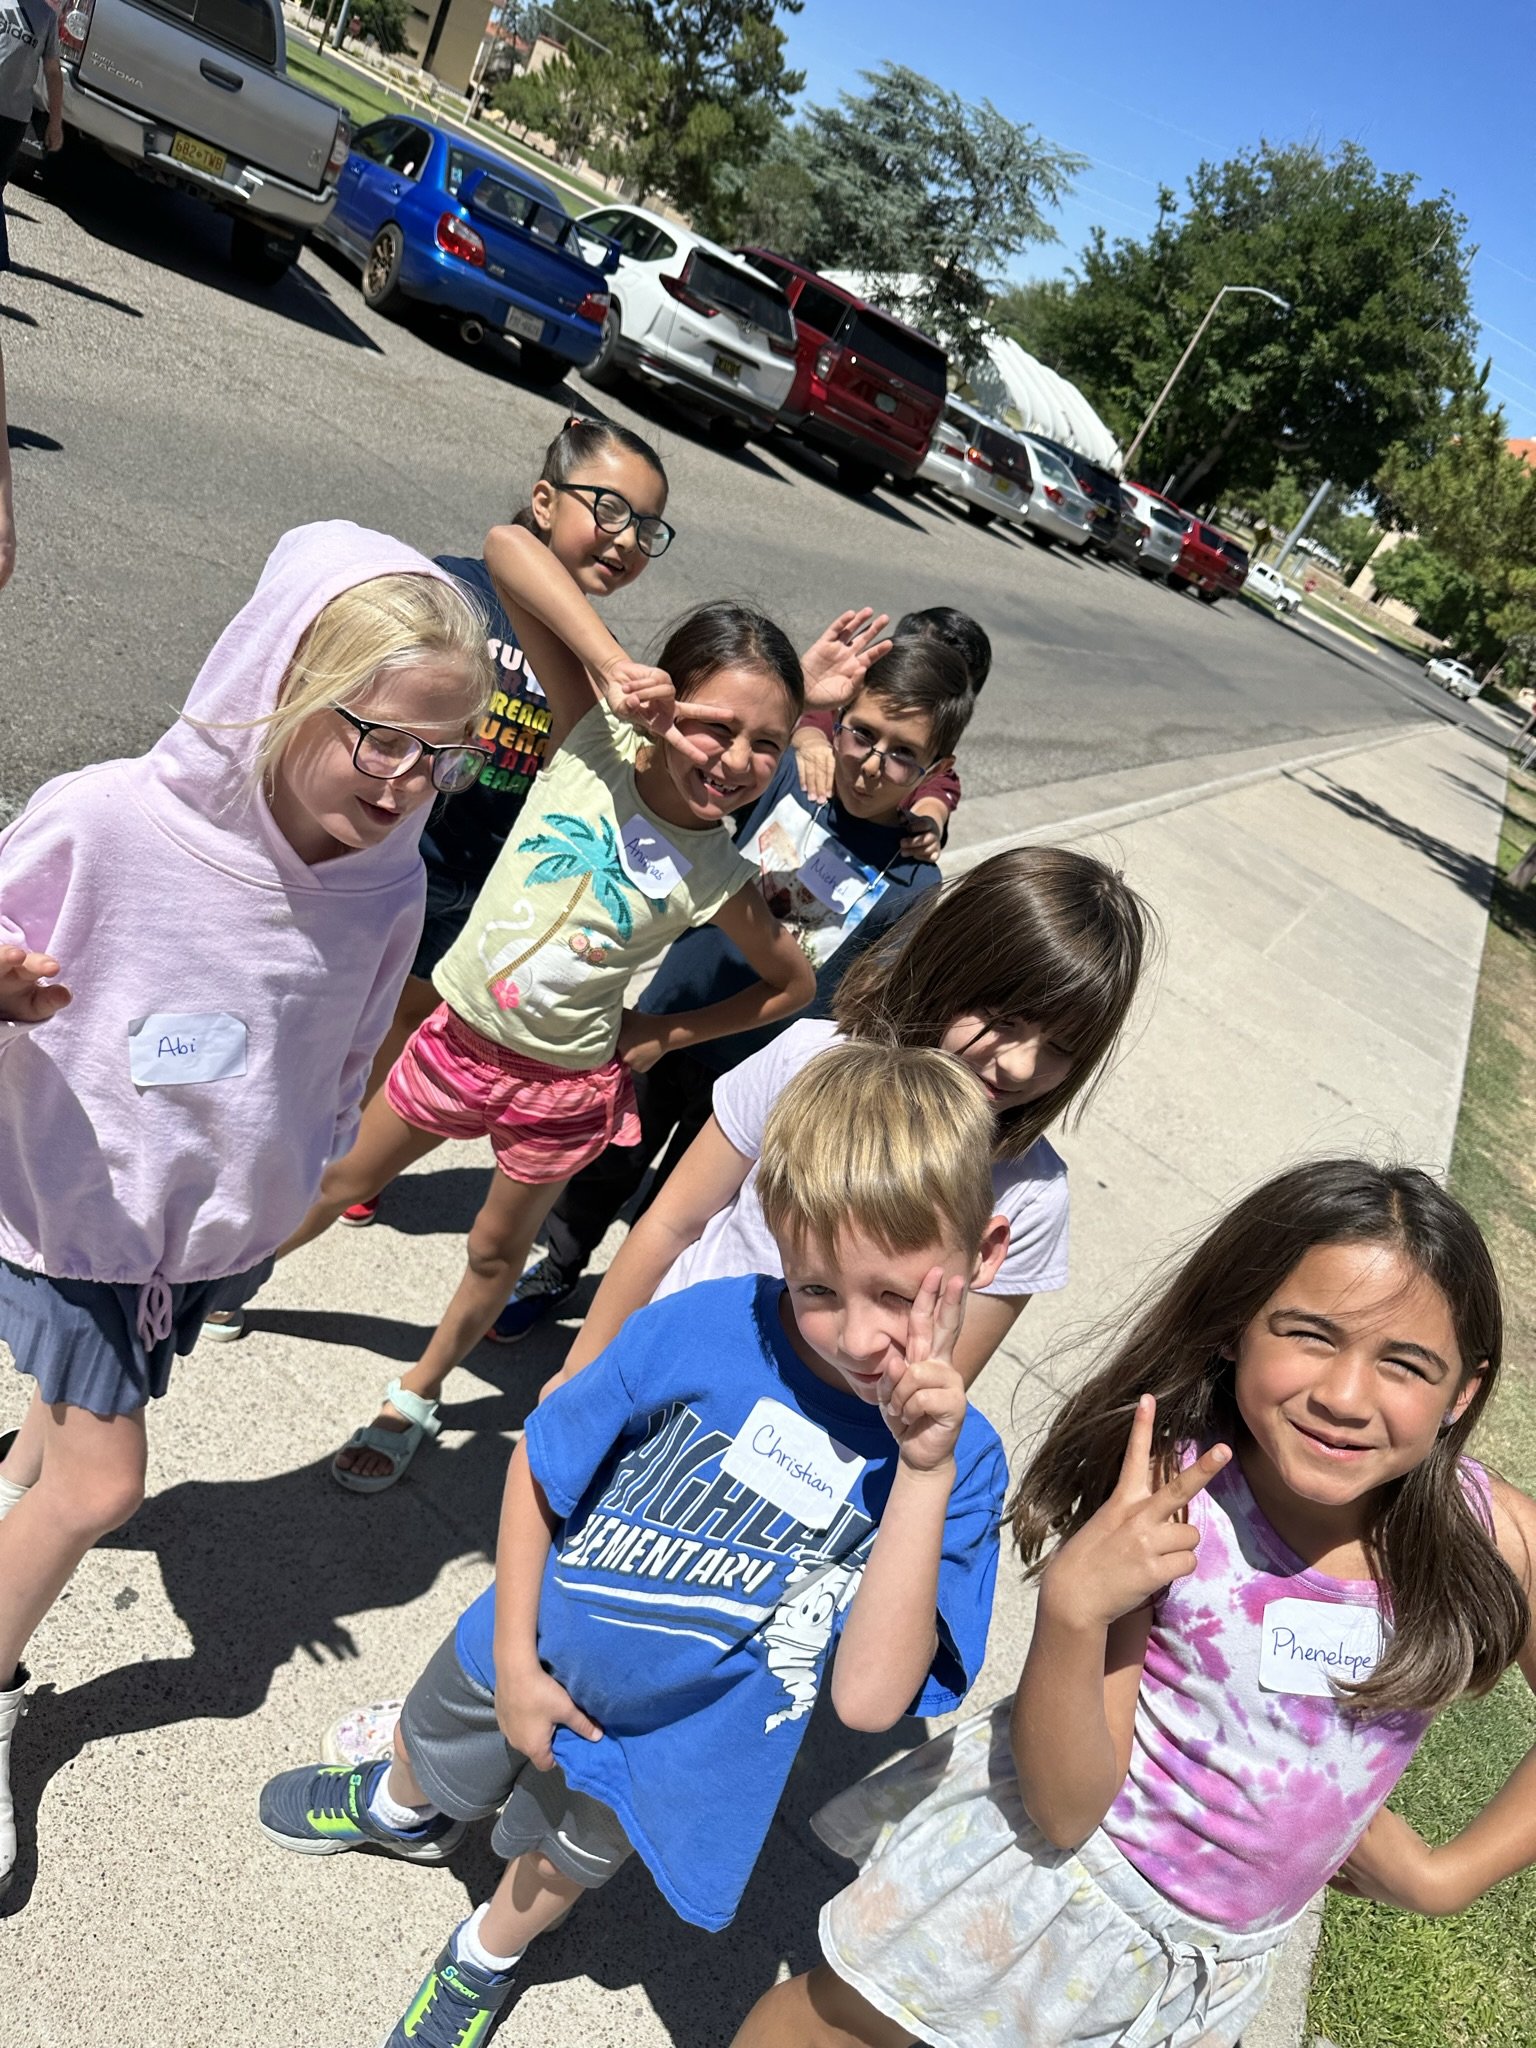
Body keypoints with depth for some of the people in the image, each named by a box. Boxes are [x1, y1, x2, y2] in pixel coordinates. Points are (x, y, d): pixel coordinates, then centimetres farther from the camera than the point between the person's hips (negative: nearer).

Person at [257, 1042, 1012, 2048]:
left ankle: (483, 1962, 65)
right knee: (439, 1744, 32)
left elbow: (869, 1697, -36)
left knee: (567, 1855, 30)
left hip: (668, 1742, 0)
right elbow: (541, 1469, -14)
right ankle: (401, 1810, 69)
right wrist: (515, 1657, -11)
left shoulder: (958, 1461, -28)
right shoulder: (701, 1325, -30)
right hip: (533, 1657, 1)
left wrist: (924, 1474, -44)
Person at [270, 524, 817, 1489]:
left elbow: (795, 985, -1)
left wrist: (663, 1034, -5)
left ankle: (418, 1395, 48)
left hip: (564, 1082, -1)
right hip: (458, 1033, 1)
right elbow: (509, 545, -28)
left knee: (496, 1251, 20)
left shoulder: (720, 880, -18)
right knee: (340, 1180, 24)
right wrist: (615, 665, -40)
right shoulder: (597, 734, -19)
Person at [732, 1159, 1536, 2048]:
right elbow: (1067, 1807, -26)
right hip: (1055, 1860, -2)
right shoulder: (1167, 1498, -29)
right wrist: (1071, 1608, -42)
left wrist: (1446, 1875, -5)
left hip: (1222, 1946, 3)